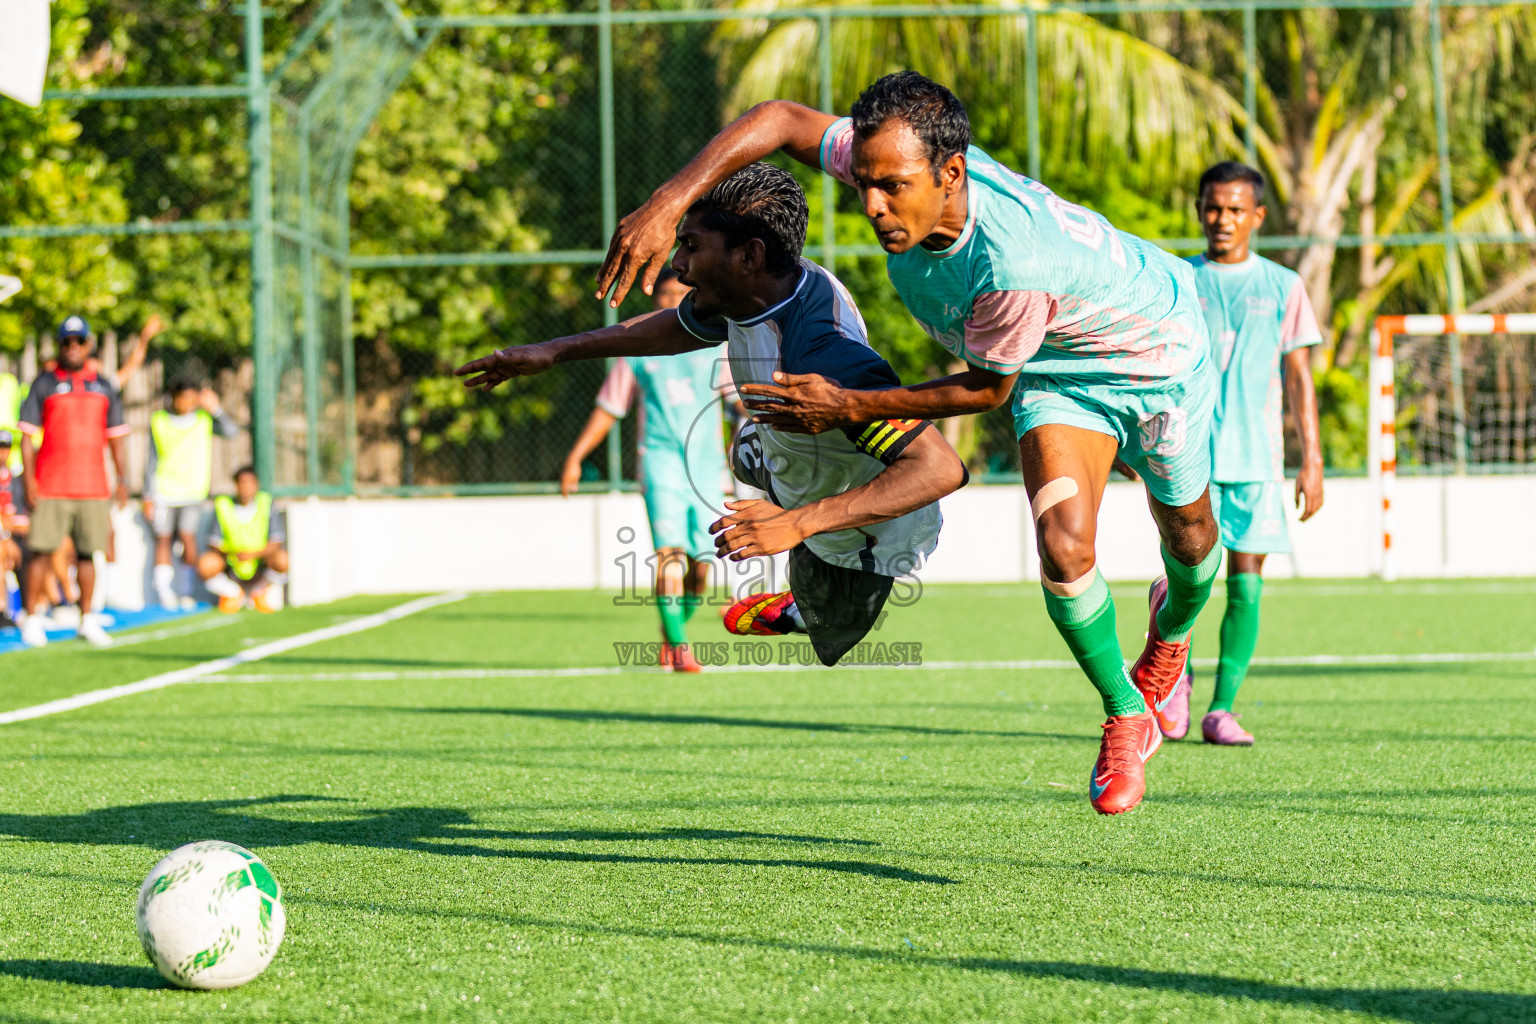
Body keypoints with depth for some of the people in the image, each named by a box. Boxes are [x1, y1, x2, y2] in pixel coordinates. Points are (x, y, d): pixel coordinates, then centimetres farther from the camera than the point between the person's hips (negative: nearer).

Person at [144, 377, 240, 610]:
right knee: (163, 539, -3)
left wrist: (215, 409, -17)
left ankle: (187, 591, -1)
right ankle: (164, 592, 1)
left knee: (187, 536, -12)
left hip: (193, 491, -1)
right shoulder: (159, 420, 5)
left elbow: (231, 431, -11)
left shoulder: (204, 419, 5)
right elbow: (152, 461, 8)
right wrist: (148, 496, 5)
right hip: (163, 492, 1)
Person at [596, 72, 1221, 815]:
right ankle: (1127, 720, 8)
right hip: (1059, 370, 4)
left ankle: (1172, 628, 55)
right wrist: (666, 203, -27)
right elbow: (781, 119, -16)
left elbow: (989, 388, -25)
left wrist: (854, 407, -25)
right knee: (1064, 549, -15)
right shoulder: (905, 163, -30)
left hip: (1156, 351, -4)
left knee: (1188, 537, 18)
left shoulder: (1013, 263, -45)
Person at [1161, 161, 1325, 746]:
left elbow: (1299, 378, 9)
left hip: (1256, 457, 1)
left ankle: (1222, 708, 1)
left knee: (1246, 582, -5)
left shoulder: (1282, 287, 9)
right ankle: (1175, 677, 17)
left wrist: (1312, 461, 3)